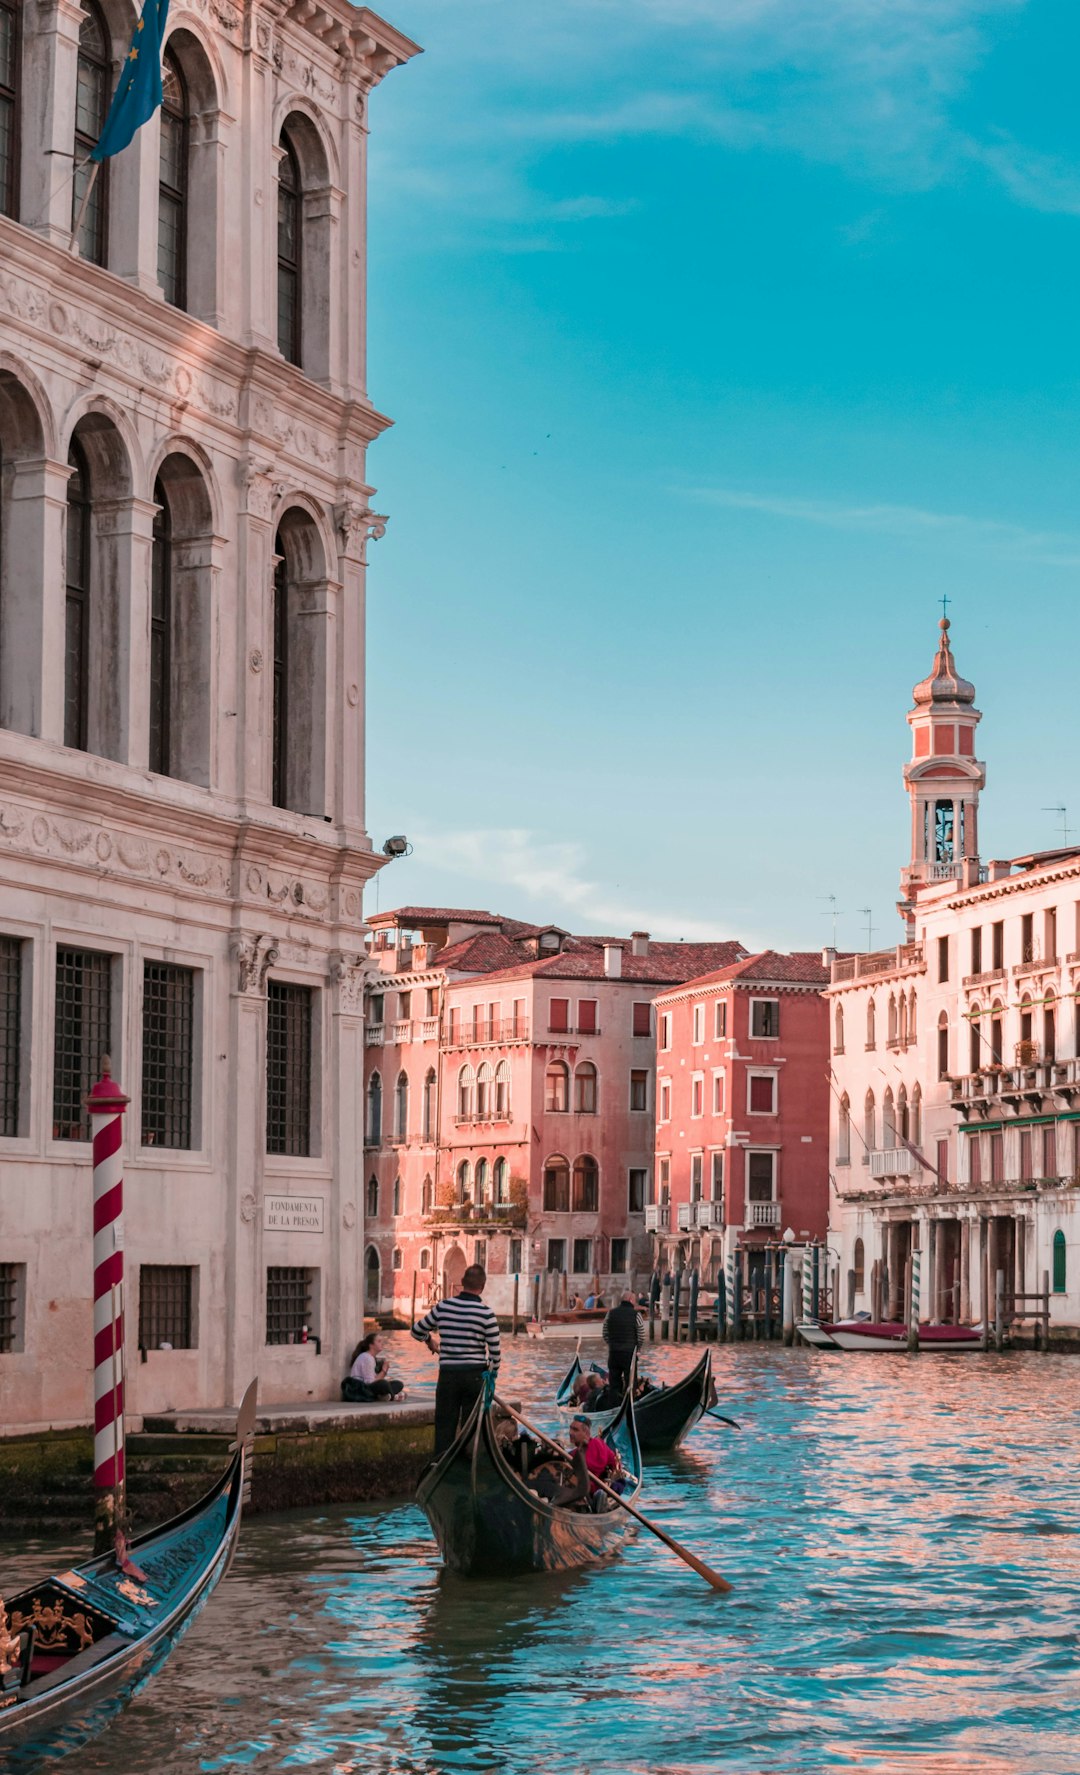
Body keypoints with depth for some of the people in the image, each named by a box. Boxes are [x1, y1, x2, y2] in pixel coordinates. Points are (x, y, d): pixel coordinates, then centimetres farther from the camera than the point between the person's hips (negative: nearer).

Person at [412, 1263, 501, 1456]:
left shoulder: (443, 1307, -1)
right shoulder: (486, 1313, -9)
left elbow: (417, 1331, 12)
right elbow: (495, 1351, -5)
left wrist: (429, 1340, 34)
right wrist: (492, 1373, 13)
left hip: (448, 1374, 2)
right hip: (475, 1375, -2)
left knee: (444, 1426, 7)